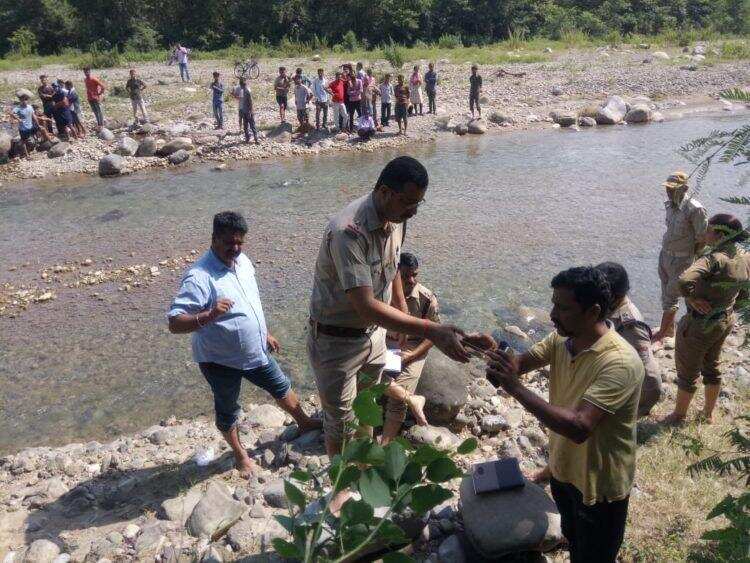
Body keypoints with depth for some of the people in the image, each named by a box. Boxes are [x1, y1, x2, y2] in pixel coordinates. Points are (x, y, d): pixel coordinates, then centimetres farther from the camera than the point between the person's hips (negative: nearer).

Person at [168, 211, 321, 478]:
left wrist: (266, 333, 19)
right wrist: (208, 316, -50)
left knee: (281, 386, 23)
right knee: (227, 411, 16)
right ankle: (240, 454, 42)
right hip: (220, 360, -6)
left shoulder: (242, 261, -3)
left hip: (255, 352, 7)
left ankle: (305, 423, 48)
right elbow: (175, 323, -34)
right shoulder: (199, 276, -28)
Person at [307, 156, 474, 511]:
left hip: (373, 333, 7)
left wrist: (403, 311, 17)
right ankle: (342, 485, 33)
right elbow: (366, 307, -38)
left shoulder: (395, 219, -6)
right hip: (335, 339, -7)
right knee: (340, 418, 10)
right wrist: (431, 331, -41)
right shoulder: (348, 231, -34)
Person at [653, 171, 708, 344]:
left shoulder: (695, 209, -21)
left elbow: (702, 239, -14)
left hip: (681, 260, -7)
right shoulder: (669, 204, 1)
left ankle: (661, 335, 11)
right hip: (665, 254, 7)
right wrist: (666, 249, 11)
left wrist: (689, 257, -7)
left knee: (671, 297, 1)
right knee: (666, 295, 17)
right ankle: (670, 328, 33)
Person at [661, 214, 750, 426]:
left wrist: (693, 299, -27)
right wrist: (725, 308, 15)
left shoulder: (714, 259, -30)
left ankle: (678, 416, 29)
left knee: (687, 373, 11)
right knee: (711, 368, 26)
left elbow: (684, 281, -45)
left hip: (699, 325, -8)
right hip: (726, 322, 8)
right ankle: (708, 414, 42)